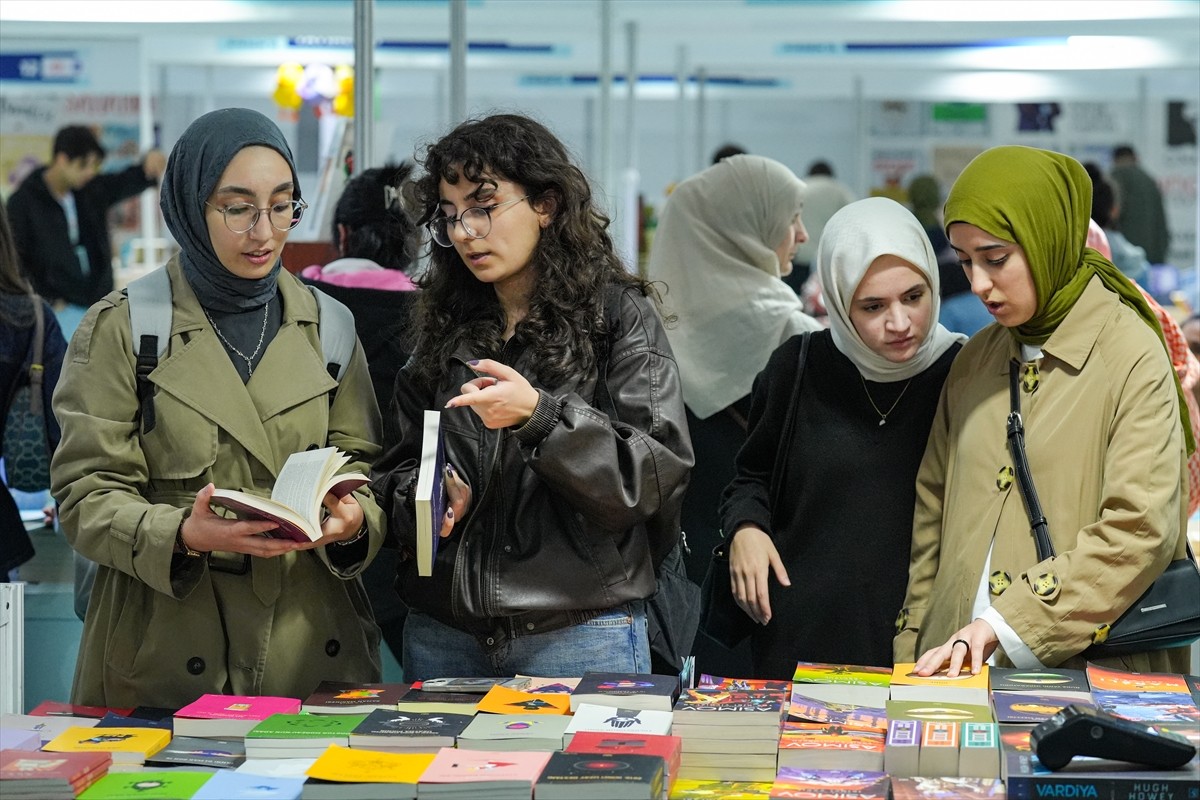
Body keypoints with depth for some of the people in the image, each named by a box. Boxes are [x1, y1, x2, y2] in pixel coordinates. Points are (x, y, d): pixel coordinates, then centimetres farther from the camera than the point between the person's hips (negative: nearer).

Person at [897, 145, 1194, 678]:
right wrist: (910, 655, 9)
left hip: (1086, 672, -4)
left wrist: (1003, 623, -16)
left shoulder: (1133, 358, -5)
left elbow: (1140, 533, -13)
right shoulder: (977, 359, 13)